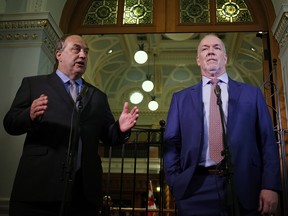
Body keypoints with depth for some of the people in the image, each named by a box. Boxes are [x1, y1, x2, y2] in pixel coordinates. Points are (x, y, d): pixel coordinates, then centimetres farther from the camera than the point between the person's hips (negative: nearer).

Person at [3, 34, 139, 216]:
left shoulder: (98, 96, 18)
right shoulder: (33, 84, 10)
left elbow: (108, 137, 13)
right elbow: (10, 123, 2)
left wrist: (120, 128, -9)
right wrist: (30, 115, -19)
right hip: (38, 187, -2)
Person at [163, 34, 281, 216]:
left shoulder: (252, 93, 10)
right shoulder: (181, 98, 11)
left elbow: (267, 141, 5)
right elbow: (171, 143, 8)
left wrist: (270, 186, -6)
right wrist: (175, 183, -5)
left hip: (243, 189, 0)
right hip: (197, 189, 0)